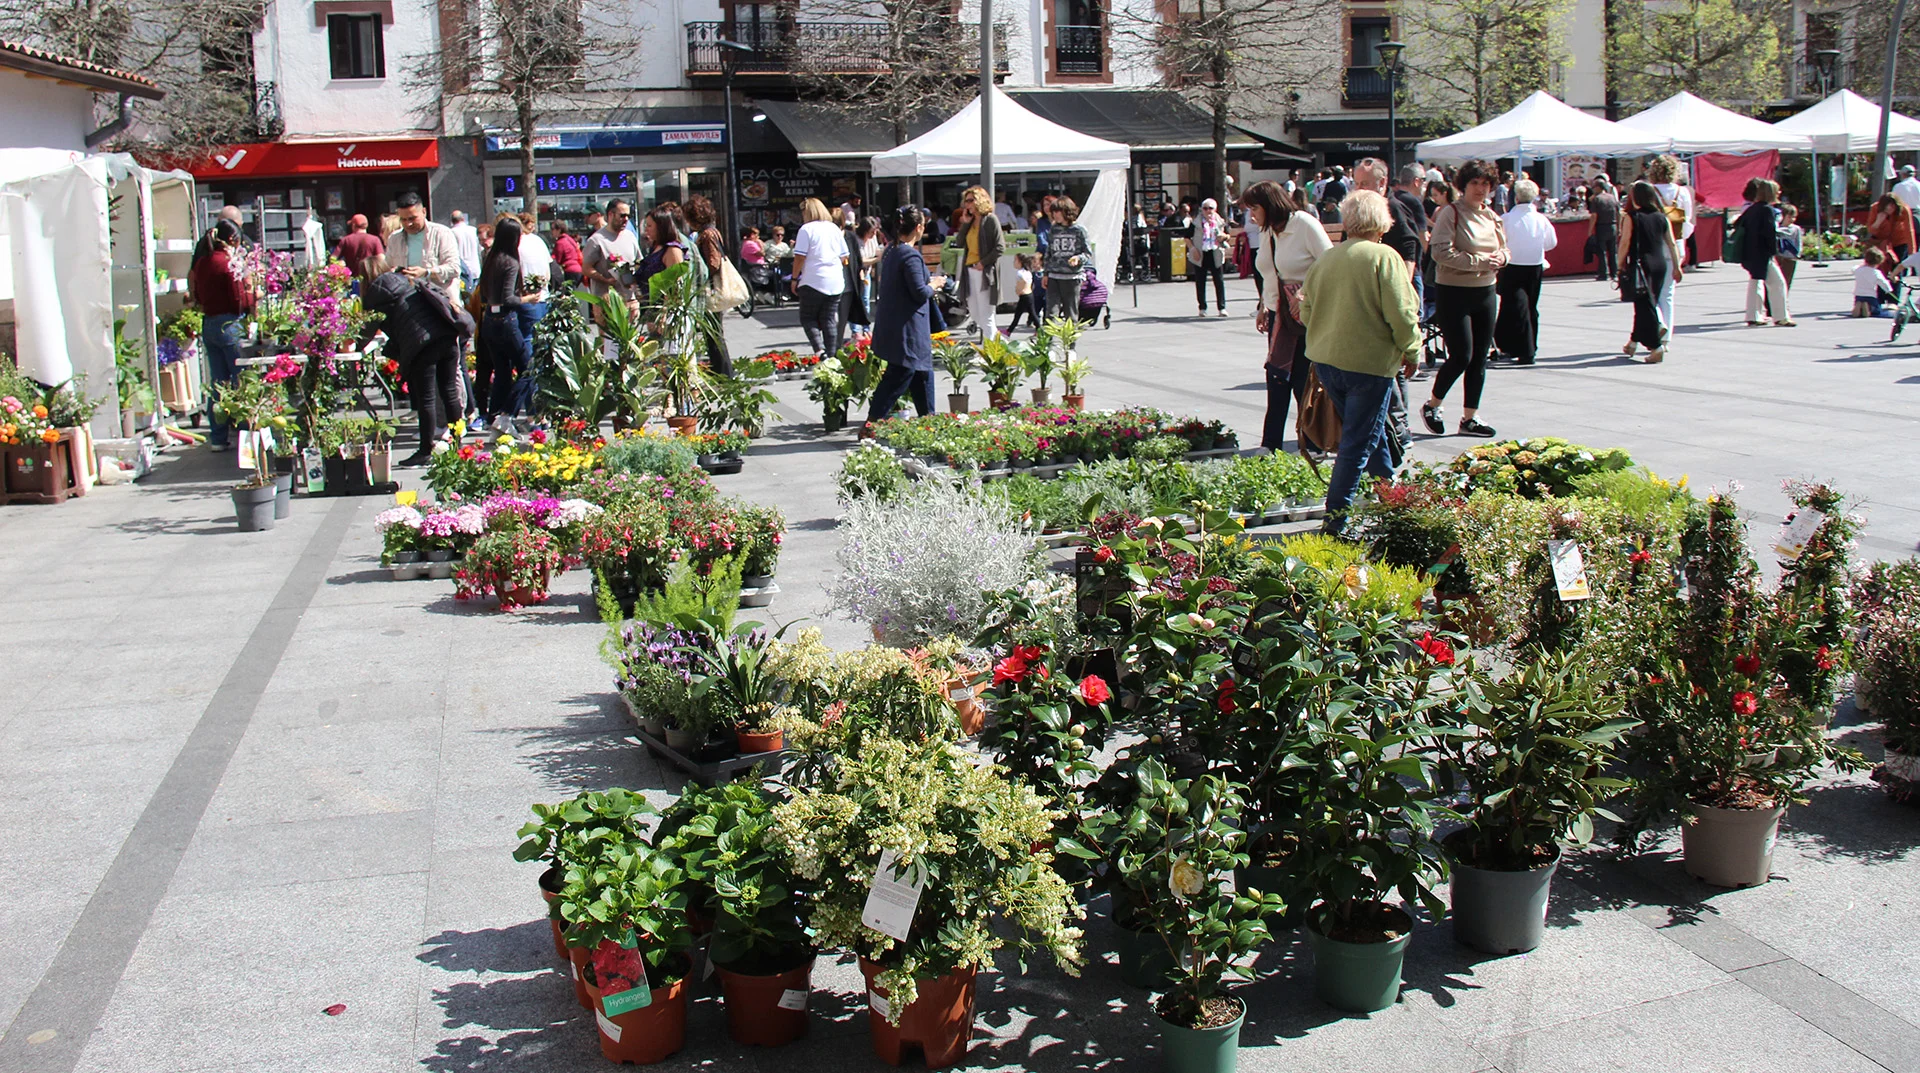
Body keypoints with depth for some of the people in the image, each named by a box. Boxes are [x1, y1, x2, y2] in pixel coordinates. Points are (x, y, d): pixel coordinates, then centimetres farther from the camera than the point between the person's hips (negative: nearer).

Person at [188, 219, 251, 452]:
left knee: (217, 382, 12)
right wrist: (252, 296, 4)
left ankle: (218, 437, 14)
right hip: (229, 325, -8)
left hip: (208, 325, 8)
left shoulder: (201, 264, 7)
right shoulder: (228, 264, -15)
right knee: (240, 381, 0)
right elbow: (240, 302, -14)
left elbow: (199, 297, 17)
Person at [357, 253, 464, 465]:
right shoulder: (406, 280, 26)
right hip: (447, 336, 7)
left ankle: (425, 451, 4)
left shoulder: (376, 291, 6)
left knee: (425, 399, -1)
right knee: (449, 392, 13)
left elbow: (369, 329, 11)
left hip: (422, 343, -6)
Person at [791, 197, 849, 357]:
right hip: (835, 282, 5)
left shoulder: (806, 229, -7)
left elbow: (800, 257, -11)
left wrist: (795, 278, -2)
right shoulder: (834, 228, 10)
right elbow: (845, 257, 14)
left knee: (808, 317, 4)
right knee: (830, 320, 9)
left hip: (813, 281, -5)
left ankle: (819, 349, -15)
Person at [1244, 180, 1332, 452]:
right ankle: (1270, 445, 12)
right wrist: (1263, 307, 14)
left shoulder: (1304, 225, -13)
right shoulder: (1265, 231, 9)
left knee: (1305, 382, -2)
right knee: (1277, 381, 7)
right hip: (1279, 315, 7)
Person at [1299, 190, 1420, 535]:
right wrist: (1410, 351, -1)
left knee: (1366, 433, 24)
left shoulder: (1325, 260, 5)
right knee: (1358, 444, 0)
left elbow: (1307, 311, 11)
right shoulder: (1384, 257, -13)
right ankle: (1335, 517, -1)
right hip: (1369, 363, -7)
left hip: (1325, 361, 7)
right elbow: (1401, 313, -16)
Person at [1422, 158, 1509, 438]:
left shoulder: (1492, 216, 11)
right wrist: (1480, 261, -21)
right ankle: (1431, 405, 13)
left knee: (1479, 358, 7)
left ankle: (1470, 417, 15)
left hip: (1485, 292, 7)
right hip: (1453, 292, -7)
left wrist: (1500, 258, -4)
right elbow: (1441, 251, -19)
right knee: (1461, 355, -9)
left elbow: (1504, 249, 20)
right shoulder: (1451, 213, -10)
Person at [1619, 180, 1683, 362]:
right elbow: (1672, 243, 7)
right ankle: (1634, 342, 27)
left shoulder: (1631, 218, -7)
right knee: (1647, 303, 17)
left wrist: (1621, 264, 0)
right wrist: (1676, 266, 12)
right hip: (1661, 264, 5)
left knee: (1645, 305, -2)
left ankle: (1656, 346, -10)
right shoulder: (1663, 218, 6)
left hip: (1641, 264, -5)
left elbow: (1625, 243, -9)